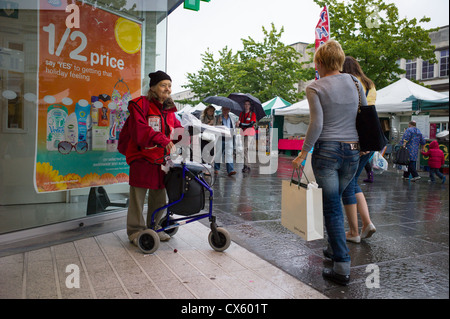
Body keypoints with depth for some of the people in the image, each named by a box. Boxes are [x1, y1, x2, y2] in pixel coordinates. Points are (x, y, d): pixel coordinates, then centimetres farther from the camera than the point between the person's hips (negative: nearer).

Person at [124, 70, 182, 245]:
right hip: (142, 159, -7)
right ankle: (136, 231, 16)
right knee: (138, 196, 2)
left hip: (161, 160, 7)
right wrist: (160, 139, -31)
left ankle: (153, 227, 32)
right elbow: (139, 129, -22)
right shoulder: (141, 104, -8)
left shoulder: (169, 110, 16)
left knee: (159, 197, 15)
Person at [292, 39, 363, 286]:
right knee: (334, 200, 23)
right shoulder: (354, 82, 8)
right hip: (352, 150, 5)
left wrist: (303, 153, -8)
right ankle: (334, 248, 35)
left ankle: (342, 268, 1)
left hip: (326, 150, -5)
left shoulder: (315, 88, -5)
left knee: (331, 207, 1)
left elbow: (316, 124, -14)